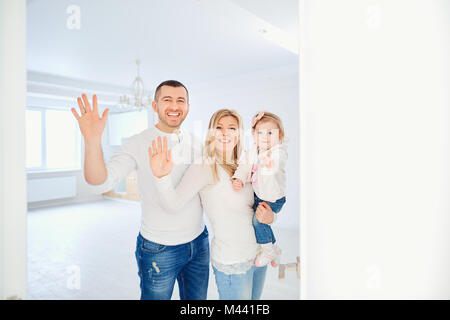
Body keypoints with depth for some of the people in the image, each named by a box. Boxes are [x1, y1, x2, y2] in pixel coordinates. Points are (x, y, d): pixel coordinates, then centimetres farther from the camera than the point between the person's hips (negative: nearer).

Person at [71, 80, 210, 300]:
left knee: (197, 298, 21)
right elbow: (101, 183, -25)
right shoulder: (139, 144, -14)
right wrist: (92, 141, -41)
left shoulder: (195, 143, 3)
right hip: (159, 249, -5)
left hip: (199, 241, 5)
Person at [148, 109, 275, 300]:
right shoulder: (204, 166, -15)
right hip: (232, 262, -7)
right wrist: (162, 176, -45)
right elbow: (174, 203, -26)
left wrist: (269, 217, -6)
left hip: (259, 255, 7)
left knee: (254, 298, 23)